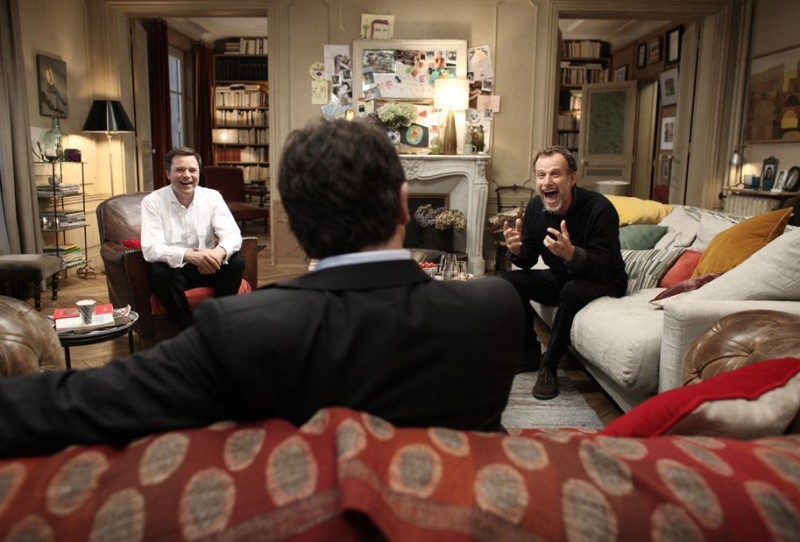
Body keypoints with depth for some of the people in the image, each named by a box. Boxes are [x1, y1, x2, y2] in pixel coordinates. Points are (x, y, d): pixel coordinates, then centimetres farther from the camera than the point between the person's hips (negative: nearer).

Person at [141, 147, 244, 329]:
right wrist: (189, 255, -40)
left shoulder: (212, 197, -3)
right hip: (173, 269, -2)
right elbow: (150, 248, -21)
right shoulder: (152, 202, -10)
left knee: (236, 262, -23)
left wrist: (219, 252, -38)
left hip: (206, 267, 2)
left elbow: (232, 234, -13)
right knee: (159, 273, -33)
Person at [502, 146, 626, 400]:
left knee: (573, 291, -36)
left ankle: (549, 365, -18)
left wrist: (571, 253, -48)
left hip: (603, 283, -6)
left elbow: (604, 268, -29)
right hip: (561, 278, 6)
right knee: (510, 281, -13)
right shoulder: (535, 207, -9)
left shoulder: (599, 209, -26)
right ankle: (529, 353, 2)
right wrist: (516, 250, -27)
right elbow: (528, 262, -2)